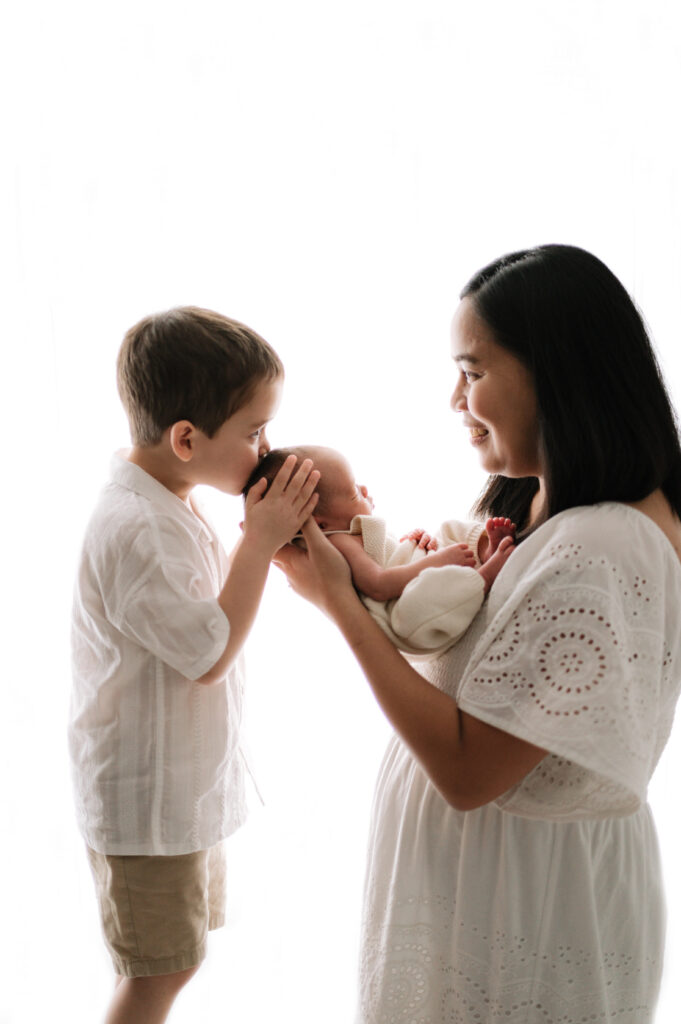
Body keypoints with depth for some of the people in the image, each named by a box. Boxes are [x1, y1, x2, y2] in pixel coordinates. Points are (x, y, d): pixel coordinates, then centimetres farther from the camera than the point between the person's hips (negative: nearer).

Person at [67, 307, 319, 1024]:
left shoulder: (169, 507, 3)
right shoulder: (132, 529, -29)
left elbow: (206, 609, 12)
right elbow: (210, 655, -25)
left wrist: (265, 540, -1)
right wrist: (259, 542, -23)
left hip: (188, 782, 10)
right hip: (149, 797, -10)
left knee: (172, 959, 24)